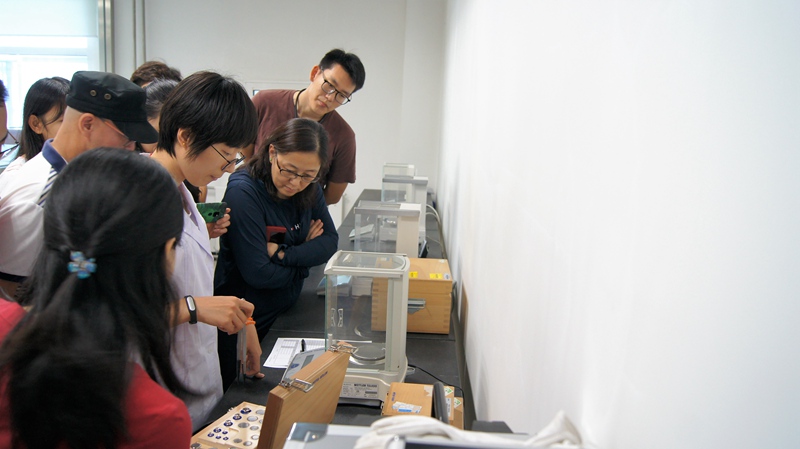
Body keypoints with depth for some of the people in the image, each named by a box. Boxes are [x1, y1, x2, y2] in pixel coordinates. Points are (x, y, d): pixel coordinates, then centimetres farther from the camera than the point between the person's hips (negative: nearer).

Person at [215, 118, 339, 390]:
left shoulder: (309, 189, -2)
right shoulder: (243, 192, -24)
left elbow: (330, 241, -5)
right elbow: (257, 273, -26)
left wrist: (283, 254, -20)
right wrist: (305, 257, -11)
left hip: (287, 311, 6)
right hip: (245, 324, -6)